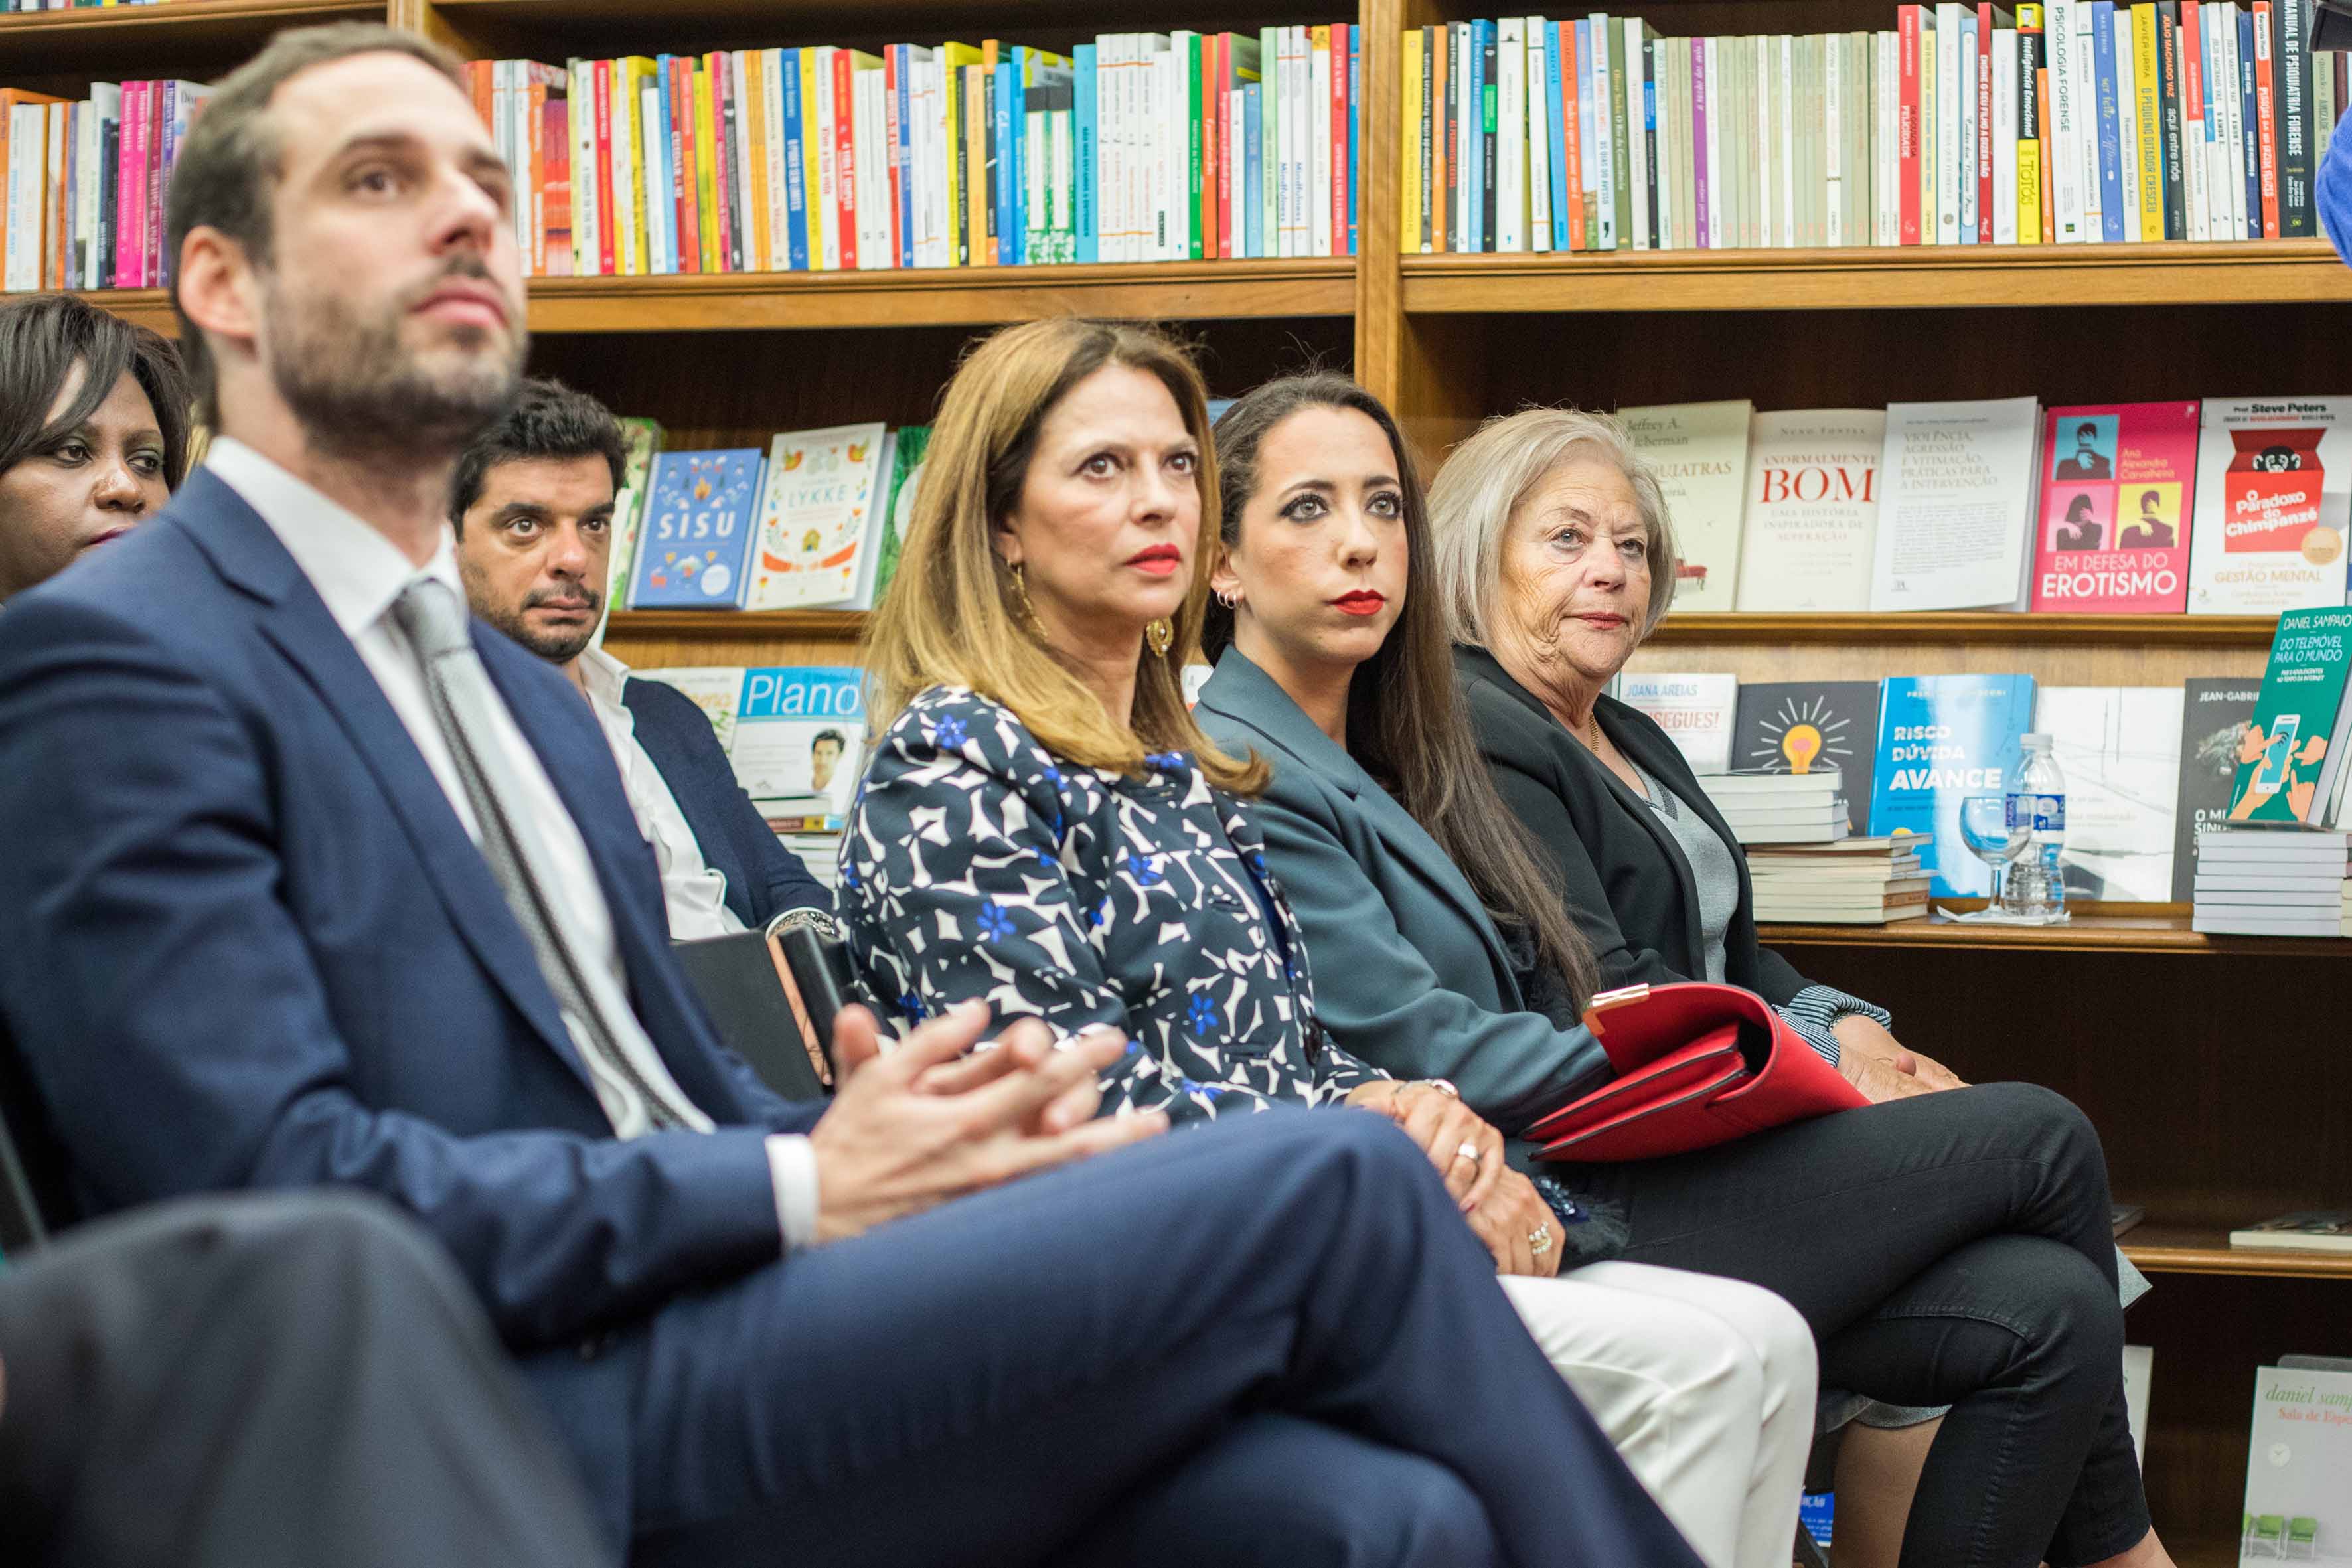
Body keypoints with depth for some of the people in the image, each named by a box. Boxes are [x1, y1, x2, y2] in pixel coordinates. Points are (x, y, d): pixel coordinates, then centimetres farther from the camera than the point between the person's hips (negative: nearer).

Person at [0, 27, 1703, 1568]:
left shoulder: (528, 695, 25)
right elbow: (277, 1186, -14)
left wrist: (888, 1138, 0)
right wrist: (800, 1188, -12)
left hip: (700, 1344, 8)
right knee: (1335, 1185, -16)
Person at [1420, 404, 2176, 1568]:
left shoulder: (1633, 742, 24)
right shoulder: (1470, 740, -7)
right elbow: (1603, 995, -15)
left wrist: (1856, 1031, 3)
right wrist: (1826, 1061, -11)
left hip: (1715, 1154, 9)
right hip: (1606, 1199, -9)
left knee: (2052, 1308, -13)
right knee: (2043, 1138, -12)